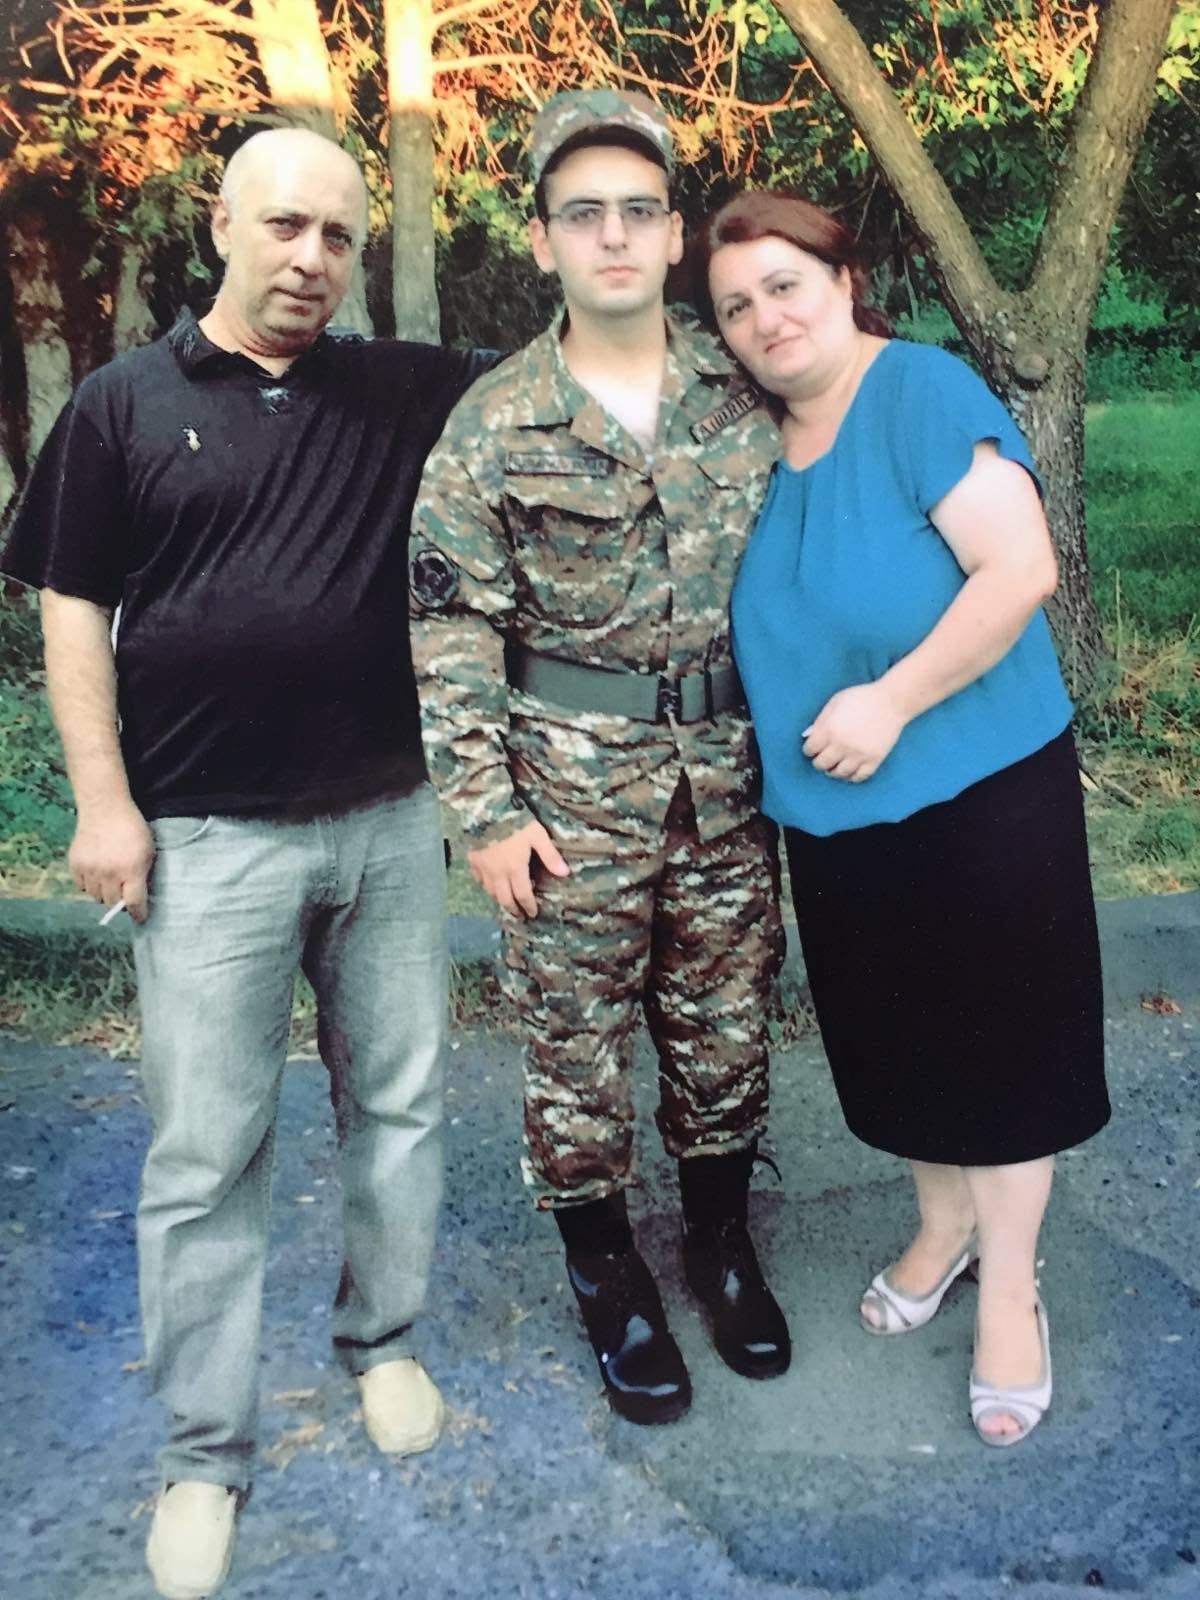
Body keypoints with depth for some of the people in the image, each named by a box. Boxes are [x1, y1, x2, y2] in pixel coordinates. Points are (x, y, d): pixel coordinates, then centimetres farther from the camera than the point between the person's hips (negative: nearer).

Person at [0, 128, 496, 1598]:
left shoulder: (400, 390, 7)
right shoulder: (125, 405, 1)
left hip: (388, 820, 3)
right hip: (210, 841, -2)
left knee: (397, 1104, 13)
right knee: (205, 1155, 3)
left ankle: (382, 1343, 35)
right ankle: (205, 1457, 19)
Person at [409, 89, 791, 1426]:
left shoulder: (742, 400, 3)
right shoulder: (491, 427, -6)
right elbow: (449, 628, -7)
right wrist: (485, 808, -10)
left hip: (729, 775, 3)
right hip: (574, 785, -2)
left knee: (726, 1022, 14)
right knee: (577, 1038, 8)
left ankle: (720, 1239, 37)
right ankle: (605, 1271, 30)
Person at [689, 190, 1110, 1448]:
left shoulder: (924, 391, -13)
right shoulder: (759, 441, 6)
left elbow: (1020, 567, -21)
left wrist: (894, 698, -25)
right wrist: (799, 733, 6)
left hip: (979, 788, -6)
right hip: (835, 812, 6)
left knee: (998, 1034, 7)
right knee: (897, 1035, 18)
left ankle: (1008, 1286, 26)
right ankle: (943, 1225, 41)